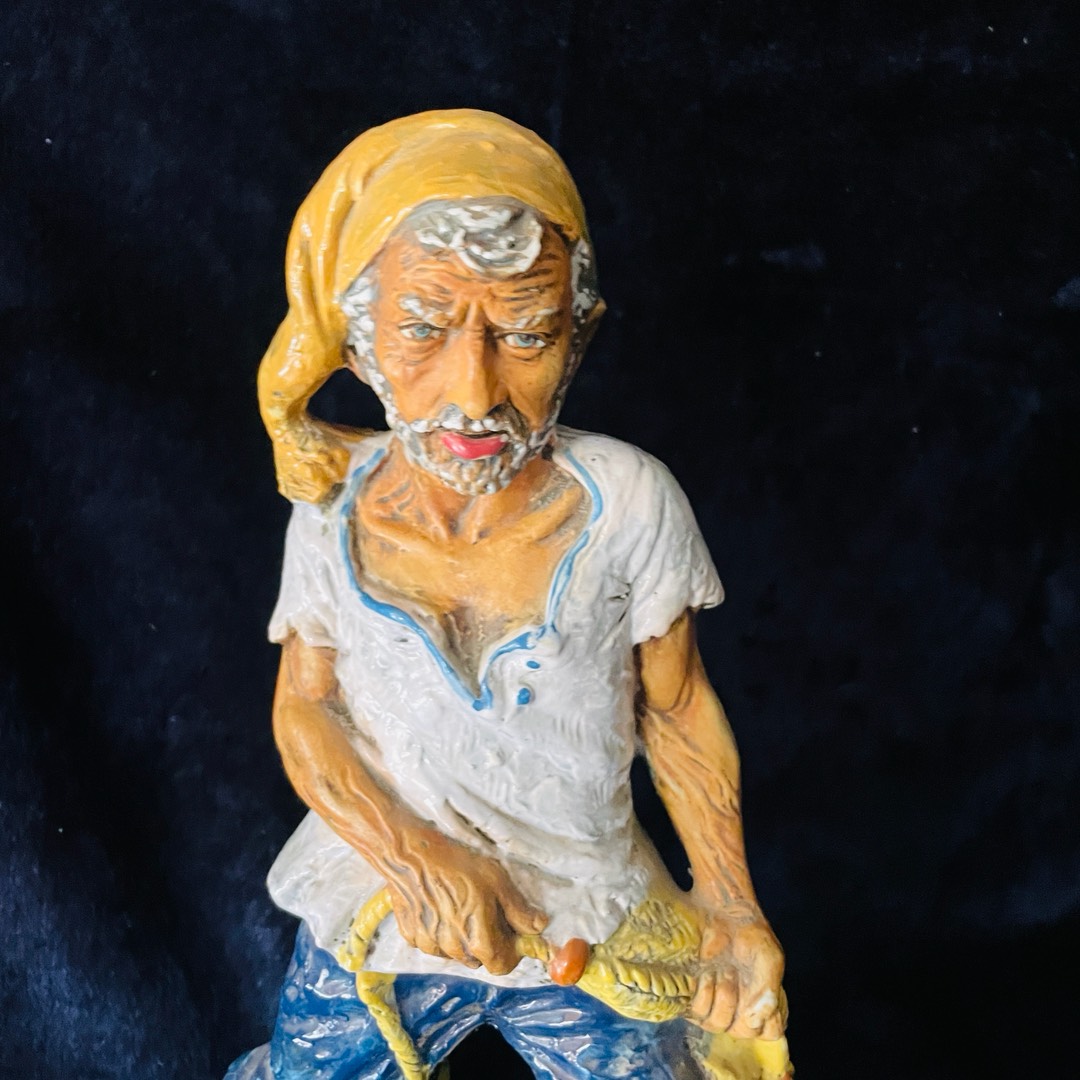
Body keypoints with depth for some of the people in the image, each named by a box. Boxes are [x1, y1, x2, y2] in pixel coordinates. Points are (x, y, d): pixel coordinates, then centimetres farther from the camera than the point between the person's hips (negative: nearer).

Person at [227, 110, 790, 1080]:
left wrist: (730, 904, -8)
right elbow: (305, 705, -5)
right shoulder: (334, 505, -15)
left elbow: (677, 711, -7)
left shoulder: (628, 504, -21)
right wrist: (410, 854, -19)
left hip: (590, 932, -1)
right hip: (379, 924, 1)